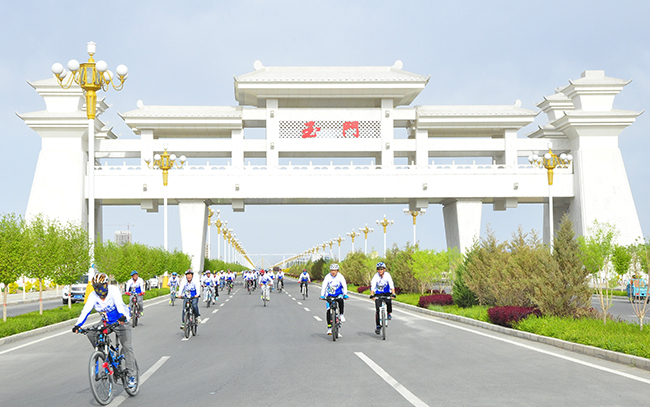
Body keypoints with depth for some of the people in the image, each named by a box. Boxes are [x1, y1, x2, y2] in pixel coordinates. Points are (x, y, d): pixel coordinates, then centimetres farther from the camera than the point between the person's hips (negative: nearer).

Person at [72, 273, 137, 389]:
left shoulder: (113, 290, -22)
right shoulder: (93, 295, -12)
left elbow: (119, 303, -38)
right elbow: (86, 310, -21)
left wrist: (122, 316, -57)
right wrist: (78, 324, -35)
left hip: (121, 321, -4)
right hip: (106, 322, 5)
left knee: (127, 347, -13)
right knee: (91, 334, -17)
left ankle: (131, 376, -9)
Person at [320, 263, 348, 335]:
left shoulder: (340, 276, -14)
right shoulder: (327, 277, -15)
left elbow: (344, 285, -18)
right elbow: (323, 286, -20)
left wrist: (345, 294, -30)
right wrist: (322, 296, -31)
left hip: (338, 294, -1)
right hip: (330, 295, 1)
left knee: (340, 300, -36)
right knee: (328, 310, -8)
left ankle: (341, 315, -16)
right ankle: (329, 328, 1)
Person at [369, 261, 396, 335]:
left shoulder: (387, 275, -17)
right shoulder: (375, 276, -17)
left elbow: (391, 285, -26)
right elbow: (372, 286, -28)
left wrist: (393, 293, -40)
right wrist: (371, 294, -43)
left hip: (387, 293, 0)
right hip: (378, 294, 0)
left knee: (388, 301, -32)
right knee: (378, 310, -9)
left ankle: (389, 314, -4)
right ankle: (378, 326, -3)